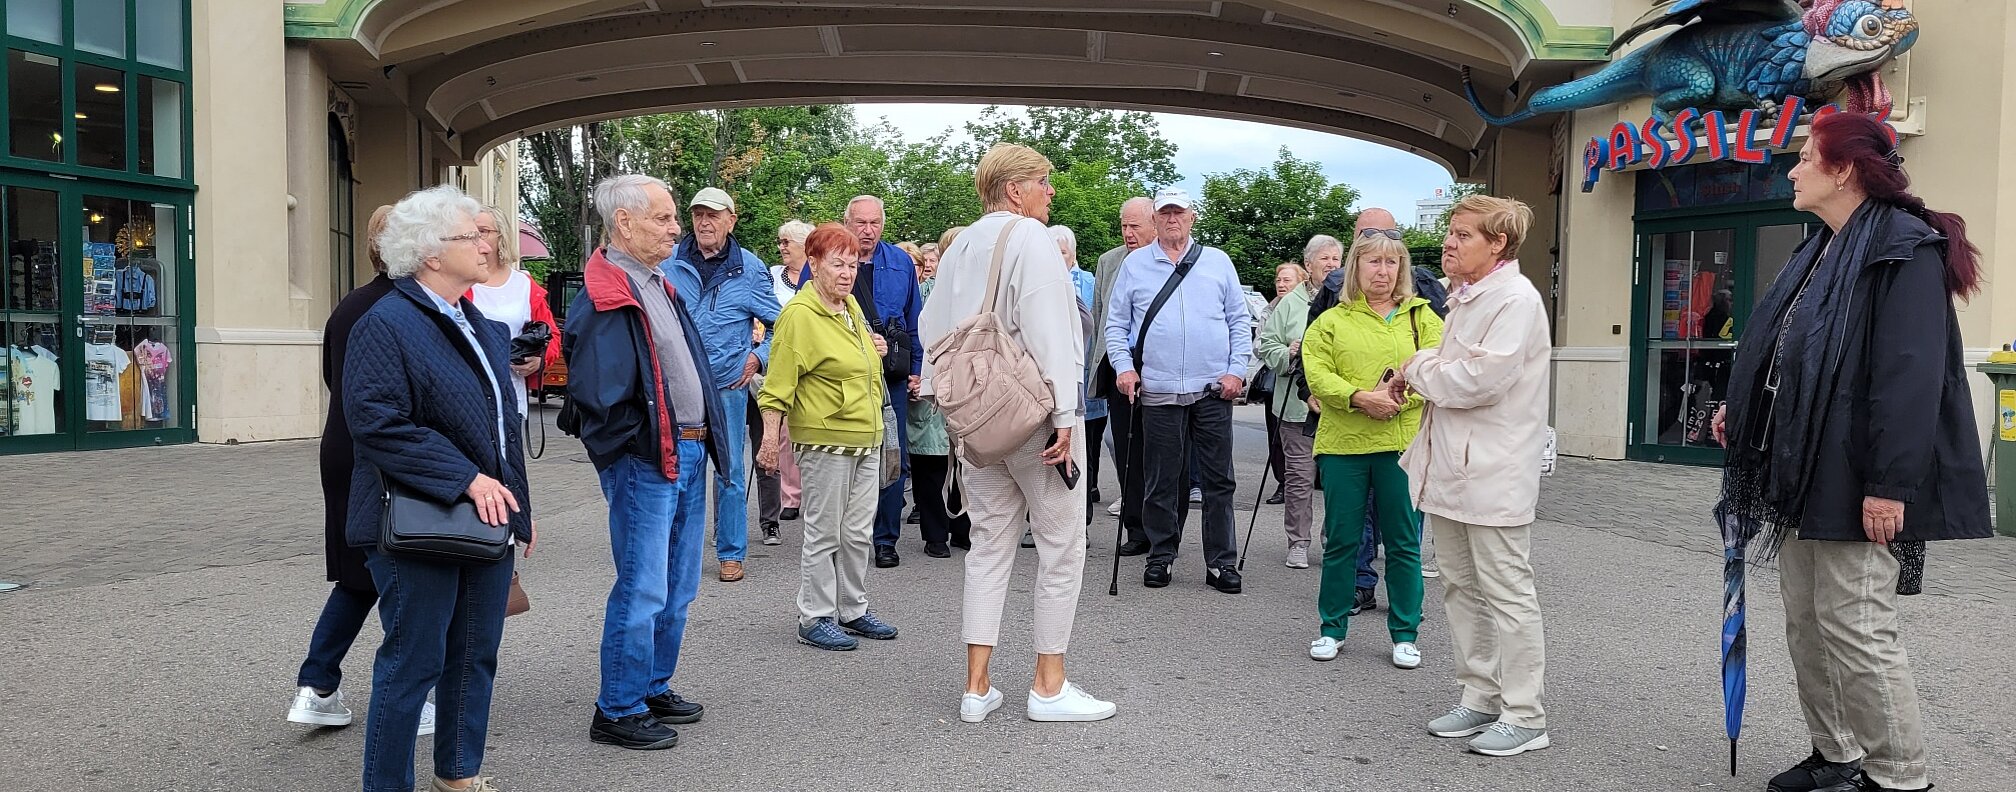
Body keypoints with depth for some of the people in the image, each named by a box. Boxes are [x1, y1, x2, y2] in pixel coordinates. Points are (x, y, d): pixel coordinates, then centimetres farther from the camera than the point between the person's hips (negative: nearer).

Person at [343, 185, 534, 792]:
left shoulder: (481, 327, 14)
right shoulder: (385, 325, -12)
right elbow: (379, 424, -22)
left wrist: (518, 506, 18)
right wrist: (468, 479, -24)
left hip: (487, 518, 8)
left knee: (475, 656, 16)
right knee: (413, 663, 2)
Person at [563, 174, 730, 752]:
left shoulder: (660, 286, 14)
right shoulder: (603, 299, -16)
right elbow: (596, 397, -21)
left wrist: (703, 437, 12)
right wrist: (648, 444, -11)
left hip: (688, 455, 9)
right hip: (644, 463, -9)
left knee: (677, 590, 17)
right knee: (642, 592, -2)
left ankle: (654, 689, 31)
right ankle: (617, 712, 12)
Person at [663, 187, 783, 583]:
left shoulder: (750, 267, 2)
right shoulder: (670, 263, 4)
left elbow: (779, 323, 10)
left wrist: (758, 357, -2)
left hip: (728, 383, -1)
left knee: (729, 470, 5)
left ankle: (732, 553, 16)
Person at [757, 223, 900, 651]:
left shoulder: (851, 304, 13)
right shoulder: (799, 314, -13)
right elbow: (778, 382, -15)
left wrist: (876, 351, 11)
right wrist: (771, 437, -18)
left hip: (866, 435, 8)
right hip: (825, 438, -8)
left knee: (858, 532, 14)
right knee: (824, 533, 0)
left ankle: (853, 609, 27)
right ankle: (815, 619, 12)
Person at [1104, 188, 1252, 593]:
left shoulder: (1218, 262, 9)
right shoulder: (1134, 264, 9)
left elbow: (1240, 321, 10)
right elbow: (1116, 323, 10)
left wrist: (1236, 370, 0)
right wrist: (1123, 366, -4)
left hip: (1213, 391, 0)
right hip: (1157, 390, 0)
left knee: (1218, 480, 4)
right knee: (1161, 482, 6)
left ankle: (1222, 561, 13)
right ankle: (1161, 556, 20)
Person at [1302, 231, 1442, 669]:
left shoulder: (1422, 317, 10)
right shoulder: (1332, 321, 9)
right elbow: (1317, 374, -3)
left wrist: (1400, 399, -18)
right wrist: (1359, 398, -17)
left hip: (1403, 443, 0)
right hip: (1343, 443, 0)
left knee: (1403, 542, 5)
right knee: (1341, 540, 7)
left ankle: (1405, 634, 17)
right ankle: (1332, 628, 20)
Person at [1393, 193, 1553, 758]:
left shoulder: (1516, 298, -14)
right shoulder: (1464, 297, 15)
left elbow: (1482, 378, -24)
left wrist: (1419, 369, -9)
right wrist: (1423, 373, 3)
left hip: (1493, 473, -9)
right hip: (1451, 467, 9)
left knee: (1507, 595, 0)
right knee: (1461, 589, 14)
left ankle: (1524, 716, 11)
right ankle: (1480, 699, 26)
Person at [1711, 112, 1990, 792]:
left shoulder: (1905, 250, -13)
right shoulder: (1822, 253, 16)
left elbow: (1910, 375, -21)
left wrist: (1891, 483, -25)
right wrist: (1743, 411, 11)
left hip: (1854, 481, -9)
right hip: (1802, 473, 9)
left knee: (1854, 625, -5)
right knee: (1805, 620, 13)